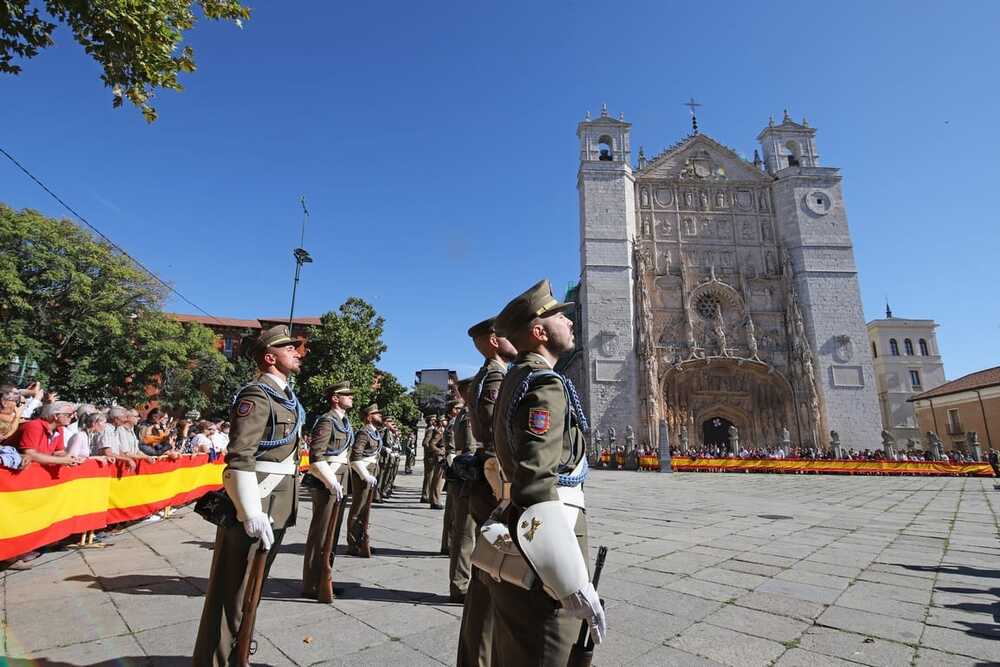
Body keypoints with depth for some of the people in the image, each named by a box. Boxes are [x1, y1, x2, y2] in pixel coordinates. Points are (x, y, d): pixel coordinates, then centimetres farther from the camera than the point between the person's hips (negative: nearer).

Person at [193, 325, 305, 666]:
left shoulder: (288, 397, 14)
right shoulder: (256, 396, -15)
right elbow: (240, 458, -22)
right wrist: (252, 513, -26)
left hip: (278, 507, 10)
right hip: (255, 506, -9)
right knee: (231, 592, 3)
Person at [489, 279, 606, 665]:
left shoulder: (517, 378, 13)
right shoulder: (546, 385, -18)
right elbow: (537, 486, -28)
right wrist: (577, 586, -26)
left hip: (518, 548, 10)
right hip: (539, 558, -10)